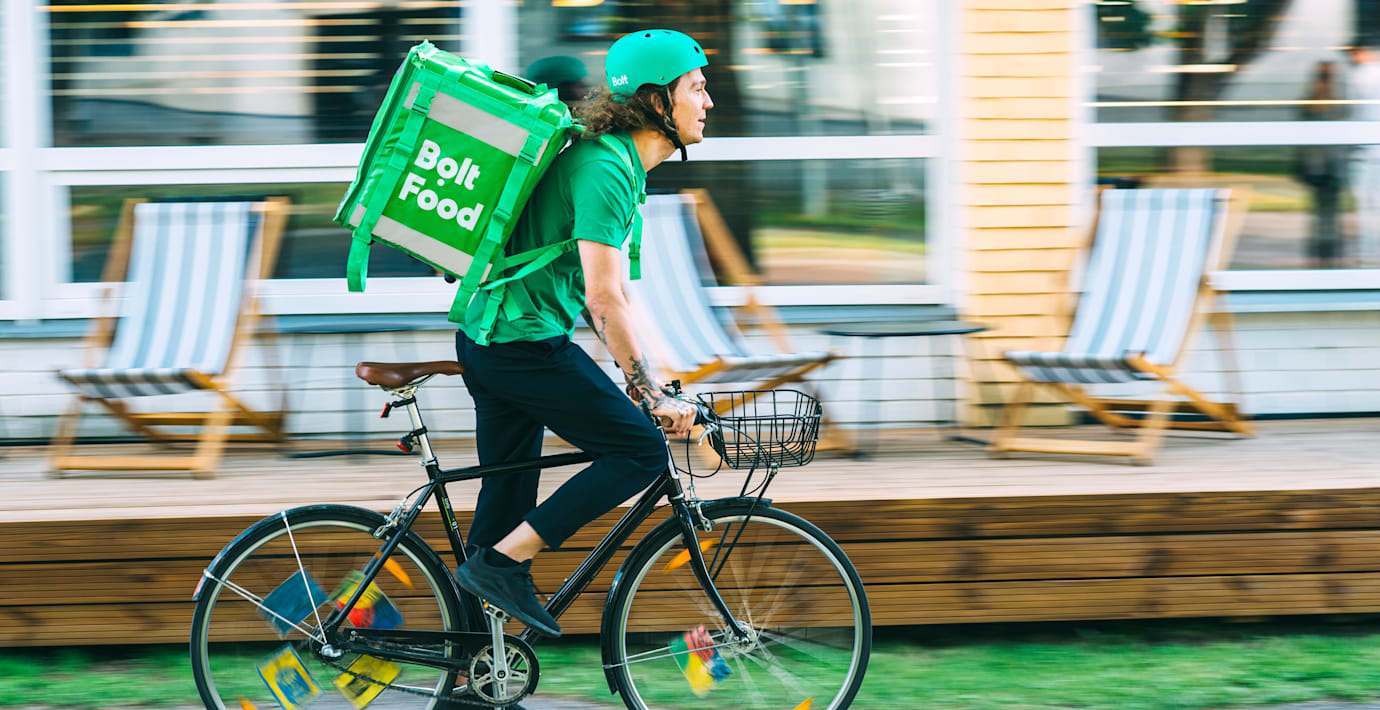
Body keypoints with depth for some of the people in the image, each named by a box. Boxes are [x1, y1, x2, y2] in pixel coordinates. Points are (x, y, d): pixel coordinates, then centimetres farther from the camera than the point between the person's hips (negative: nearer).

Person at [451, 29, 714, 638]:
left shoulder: (614, 161, 14)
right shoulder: (606, 169, -18)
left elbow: (597, 292, 21)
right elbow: (604, 300, -22)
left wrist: (641, 376, 17)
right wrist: (653, 394, -18)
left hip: (488, 335, 10)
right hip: (526, 342, -10)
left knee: (509, 491, 14)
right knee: (642, 451, -7)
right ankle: (503, 564, -8)